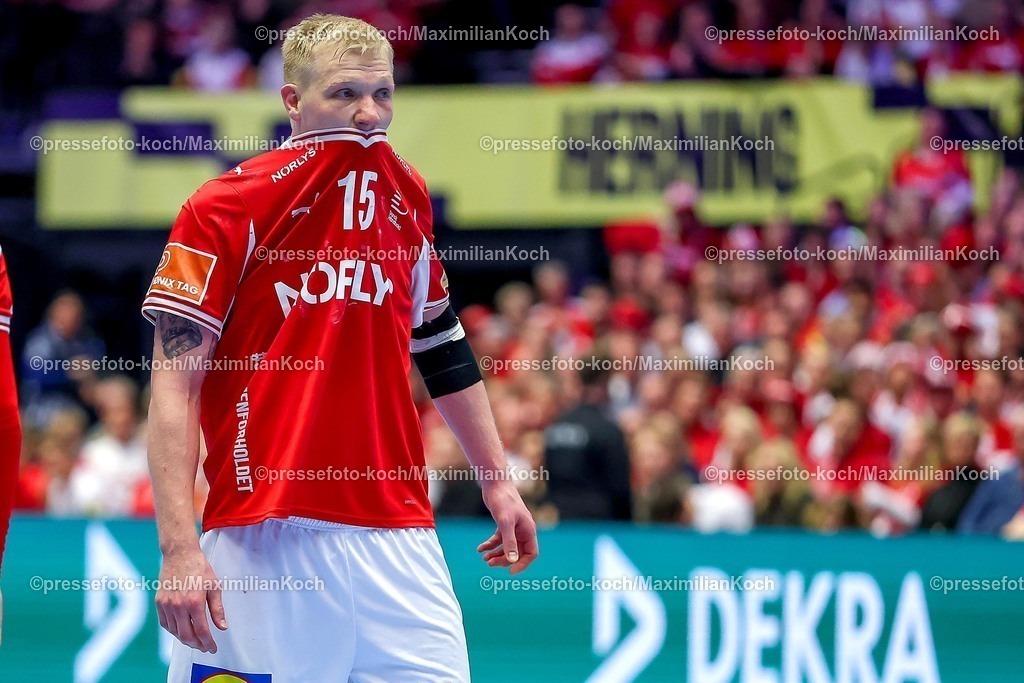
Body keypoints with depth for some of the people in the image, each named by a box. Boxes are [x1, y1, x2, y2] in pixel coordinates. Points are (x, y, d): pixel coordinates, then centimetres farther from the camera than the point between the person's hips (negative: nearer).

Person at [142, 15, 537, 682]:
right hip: (266, 540, -5)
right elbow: (175, 383, -9)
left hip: (400, 536, 5)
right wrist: (179, 549, -17)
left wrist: (498, 482, 23)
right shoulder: (228, 207, -5)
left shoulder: (409, 197, 12)